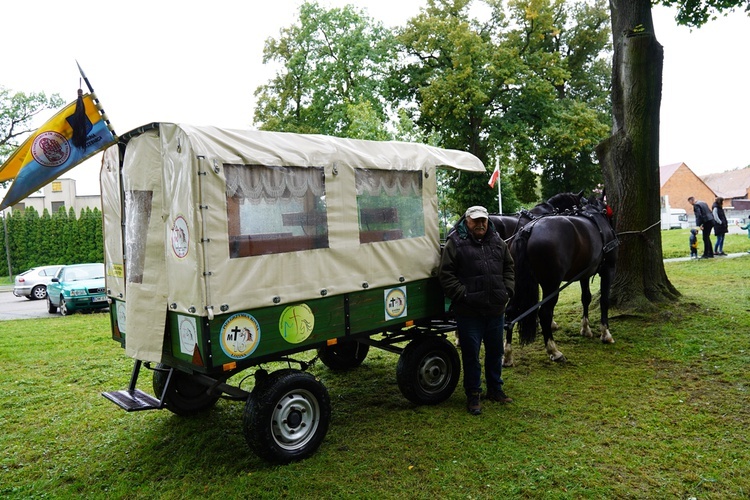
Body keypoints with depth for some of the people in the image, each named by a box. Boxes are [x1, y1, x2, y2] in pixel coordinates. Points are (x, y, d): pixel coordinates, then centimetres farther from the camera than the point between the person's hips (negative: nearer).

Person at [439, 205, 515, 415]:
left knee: (495, 352, 18)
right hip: (469, 312, -5)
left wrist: (508, 290, 5)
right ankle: (473, 395, 19)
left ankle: (495, 389, 36)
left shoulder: (498, 242, 10)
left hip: (496, 310, 5)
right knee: (471, 354, 4)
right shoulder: (455, 243, -7)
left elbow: (509, 268, 19)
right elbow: (446, 275, -10)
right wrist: (463, 295, -17)